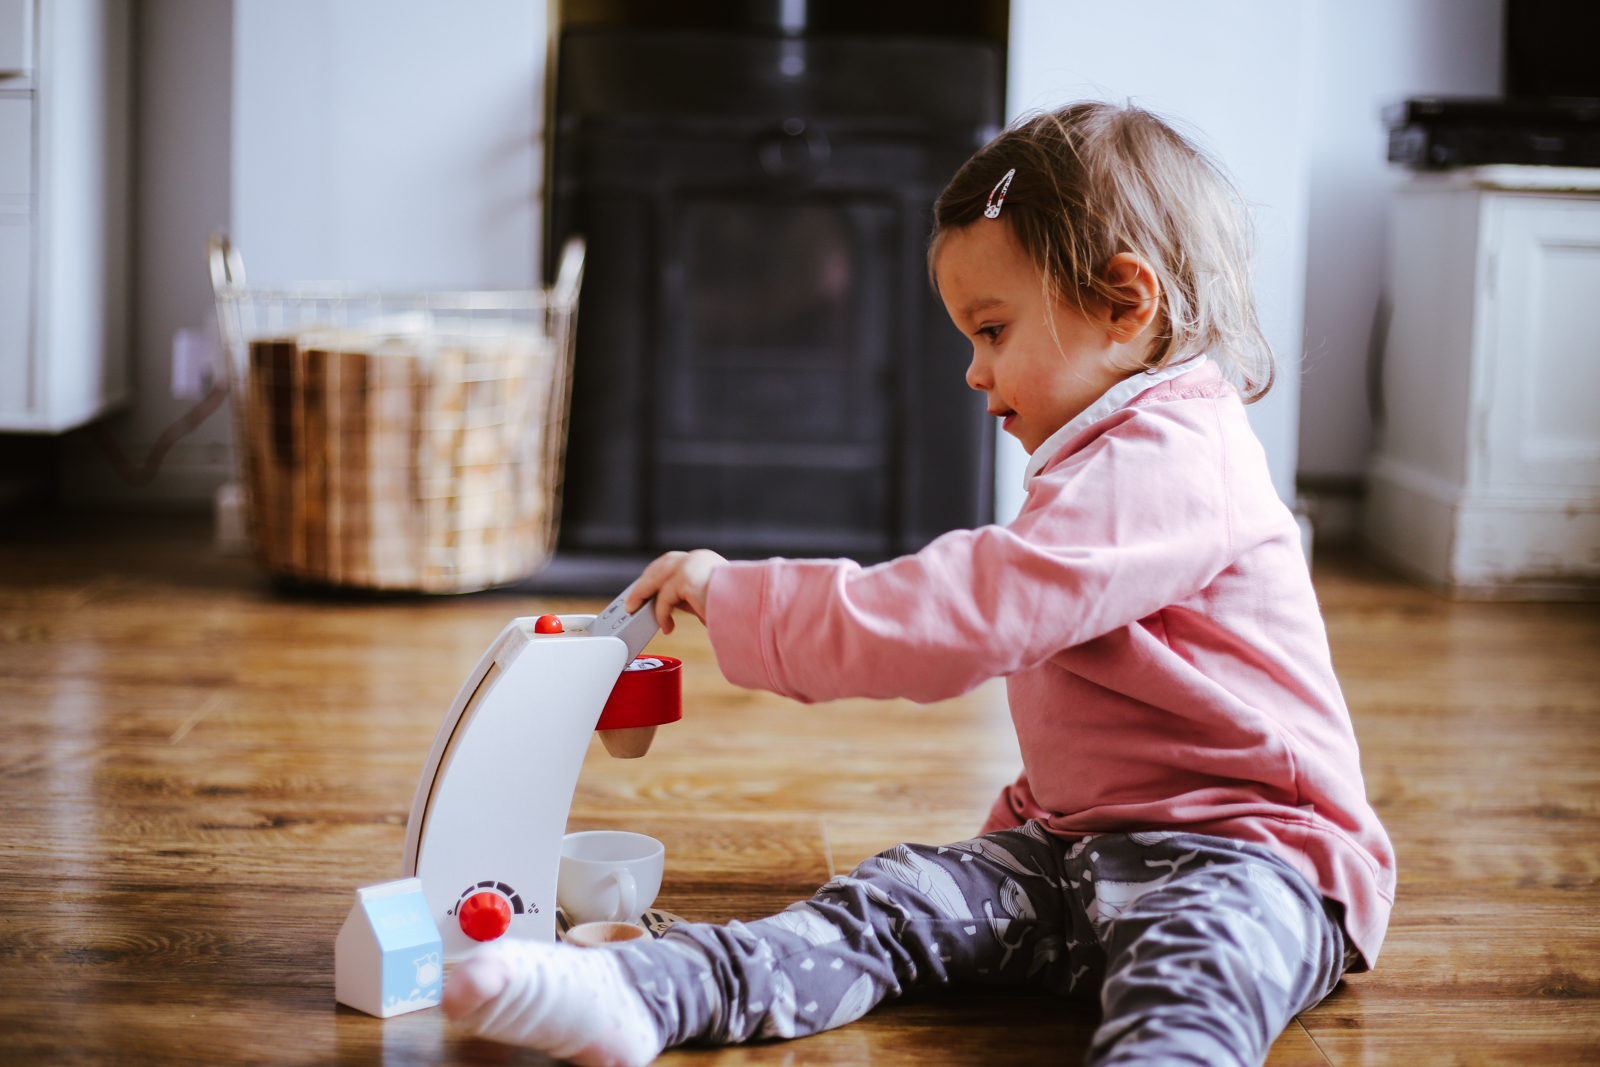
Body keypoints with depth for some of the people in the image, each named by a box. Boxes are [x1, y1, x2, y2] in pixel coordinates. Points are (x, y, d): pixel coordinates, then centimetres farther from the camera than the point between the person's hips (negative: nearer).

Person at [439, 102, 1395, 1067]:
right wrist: (1025, 825, 24)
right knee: (904, 898, -10)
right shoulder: (1120, 462, 22)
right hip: (1085, 844, 9)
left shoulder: (1165, 464, -16)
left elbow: (961, 617, -24)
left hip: (1250, 855, -9)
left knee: (1200, 947, -38)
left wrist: (738, 602, -18)